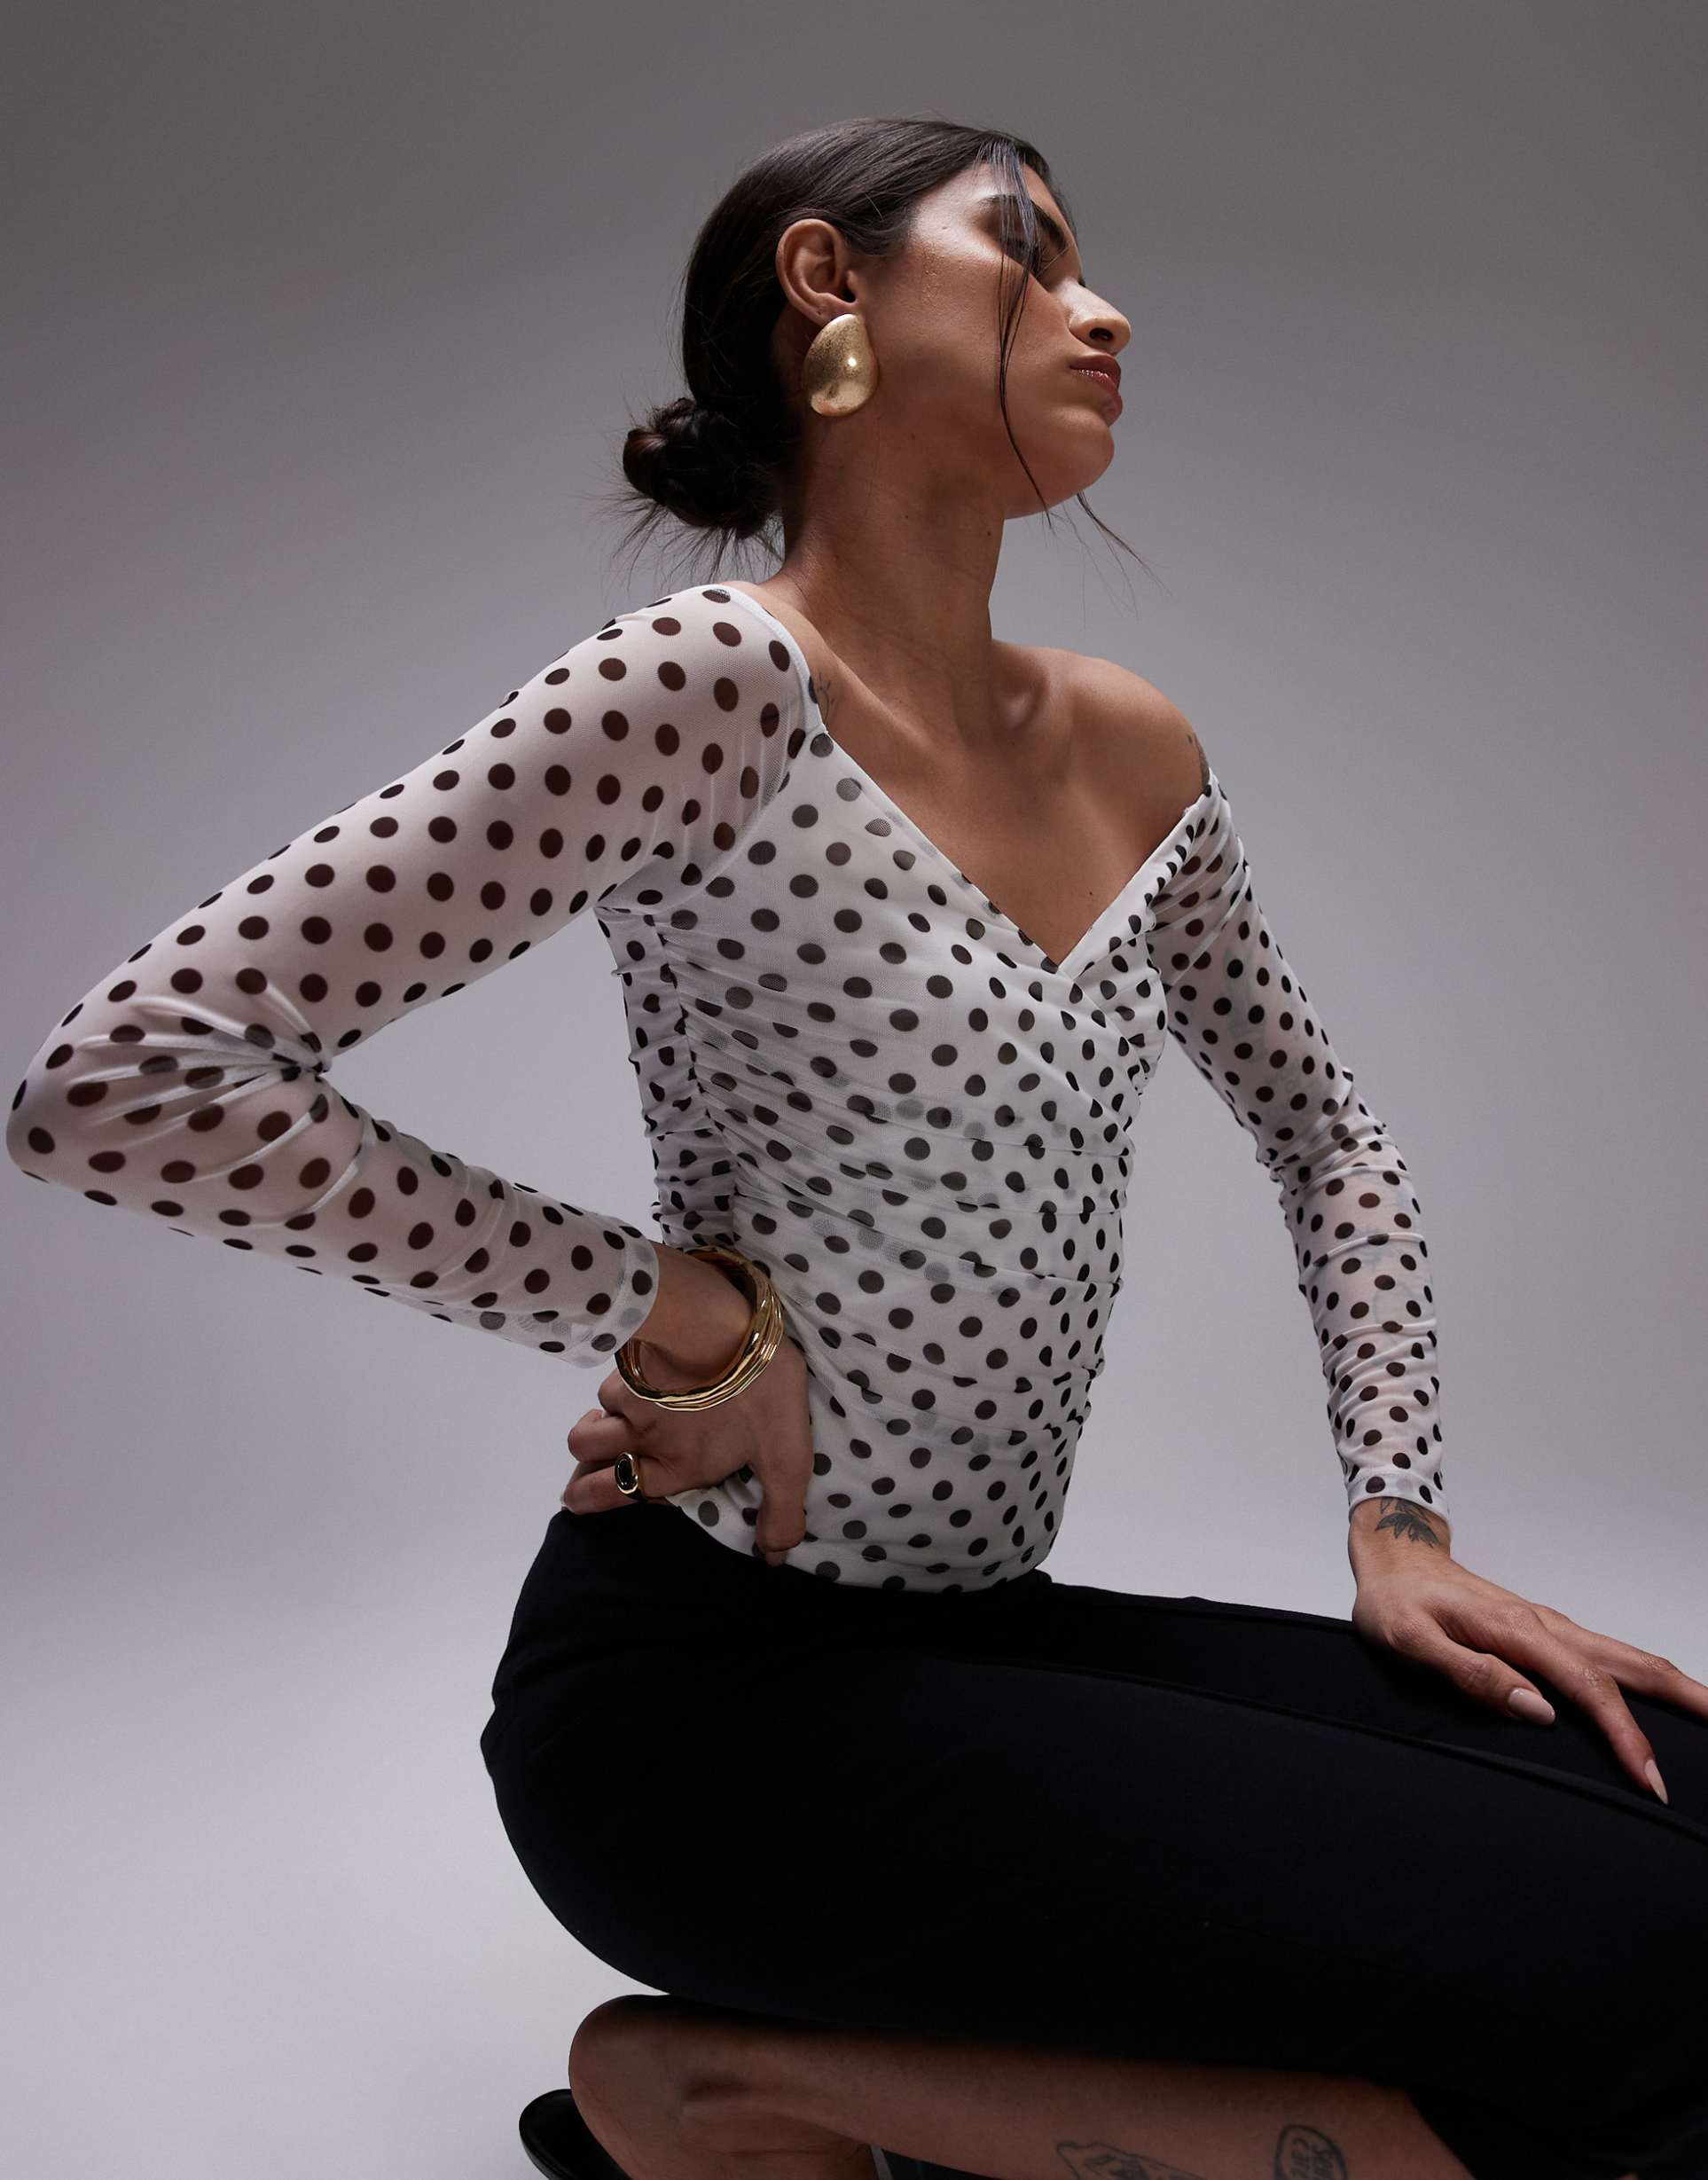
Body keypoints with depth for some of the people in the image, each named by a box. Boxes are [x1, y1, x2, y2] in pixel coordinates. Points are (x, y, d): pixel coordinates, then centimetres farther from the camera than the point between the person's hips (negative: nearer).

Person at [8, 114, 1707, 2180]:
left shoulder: (1128, 750, 7)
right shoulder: (712, 685, -15)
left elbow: (1326, 1139, 19)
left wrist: (1399, 1524, 7)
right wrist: (674, 1304, -18)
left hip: (982, 1629, 7)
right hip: (712, 1680, -7)